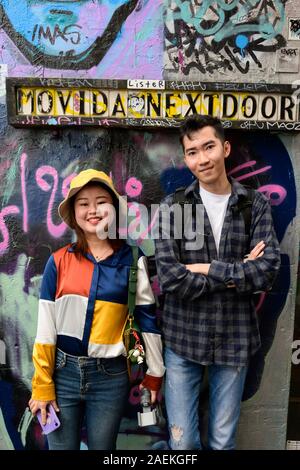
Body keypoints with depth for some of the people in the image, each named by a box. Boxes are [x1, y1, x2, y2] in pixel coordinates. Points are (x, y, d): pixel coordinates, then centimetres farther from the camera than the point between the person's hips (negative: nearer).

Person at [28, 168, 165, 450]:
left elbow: (148, 317, 1)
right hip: (62, 372, 1)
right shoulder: (59, 261, -5)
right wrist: (42, 384, 0)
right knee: (60, 446, 16)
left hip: (110, 377, 0)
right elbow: (45, 326, -2)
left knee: (102, 447, 17)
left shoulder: (132, 259, -5)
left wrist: (155, 372, 7)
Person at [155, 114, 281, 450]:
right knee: (182, 441, 12)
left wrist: (209, 269, -16)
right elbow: (169, 278, -16)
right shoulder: (172, 208, -6)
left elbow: (268, 270, -11)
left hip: (234, 339, 1)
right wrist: (239, 272, -13)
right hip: (183, 338, -1)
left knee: (223, 440, 17)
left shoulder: (256, 205, -1)